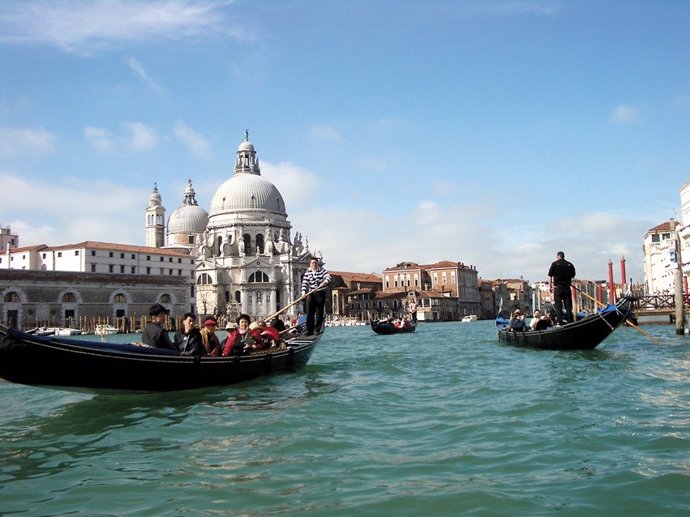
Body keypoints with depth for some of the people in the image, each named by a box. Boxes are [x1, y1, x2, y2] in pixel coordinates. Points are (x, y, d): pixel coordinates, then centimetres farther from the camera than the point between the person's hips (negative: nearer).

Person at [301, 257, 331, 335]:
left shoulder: (322, 270, 1)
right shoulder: (307, 272, 3)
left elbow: (328, 277, -13)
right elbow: (304, 283, -5)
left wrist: (324, 282, -34)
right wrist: (303, 292, -21)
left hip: (320, 294, -1)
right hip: (311, 294, 1)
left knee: (319, 312, 2)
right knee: (309, 313, -1)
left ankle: (318, 329, 9)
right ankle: (310, 330, 2)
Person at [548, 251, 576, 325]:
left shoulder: (555, 264, -1)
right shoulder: (570, 265, 6)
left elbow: (550, 276, -3)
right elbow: (573, 276, 10)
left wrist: (550, 286, 2)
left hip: (557, 287, -2)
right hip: (567, 287, 2)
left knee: (558, 306, 0)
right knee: (568, 306, 7)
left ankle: (559, 322, -6)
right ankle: (570, 322, 4)